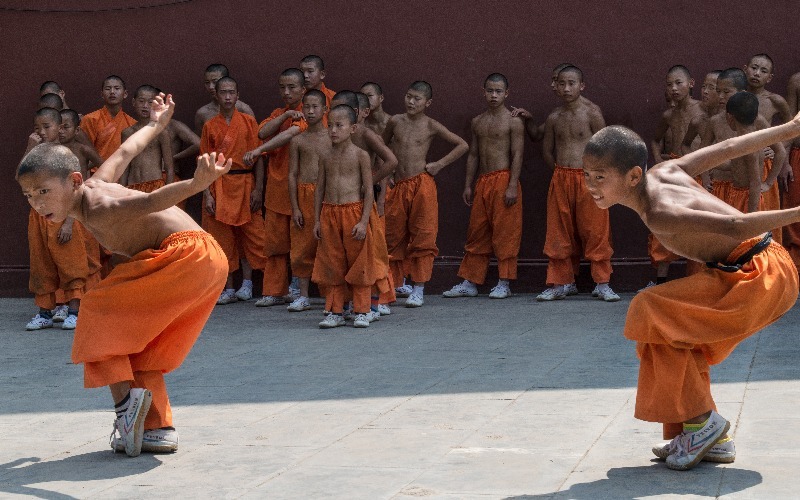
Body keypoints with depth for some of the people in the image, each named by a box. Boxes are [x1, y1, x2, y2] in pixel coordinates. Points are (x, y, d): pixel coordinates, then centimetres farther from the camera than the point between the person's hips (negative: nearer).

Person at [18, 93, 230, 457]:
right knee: (141, 348, 16)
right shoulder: (95, 185, 8)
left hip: (186, 253, -10)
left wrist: (196, 184, -54)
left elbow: (152, 200, -37)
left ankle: (125, 394, -14)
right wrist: (156, 125, 44)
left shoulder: (97, 209, -19)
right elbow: (125, 152, 26)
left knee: (99, 314, -5)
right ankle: (159, 428, 14)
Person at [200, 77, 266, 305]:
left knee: (249, 234, -1)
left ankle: (247, 283, 11)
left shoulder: (248, 122, 3)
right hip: (219, 186, 1)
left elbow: (258, 157, 2)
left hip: (244, 183, -1)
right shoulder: (210, 126, 6)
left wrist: (258, 189, -6)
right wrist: (207, 194, -4)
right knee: (222, 237, 2)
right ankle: (228, 288, 8)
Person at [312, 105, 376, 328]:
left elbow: (368, 191, -6)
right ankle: (335, 311, 15)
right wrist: (317, 220, 8)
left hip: (353, 212, -4)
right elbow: (320, 189, 13)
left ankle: (361, 311, 10)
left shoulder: (360, 155, -4)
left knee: (358, 264, 1)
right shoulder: (326, 158, 8)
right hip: (329, 213, 4)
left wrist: (364, 221, -13)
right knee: (332, 265, 7)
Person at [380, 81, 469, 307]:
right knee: (393, 237, 7)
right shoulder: (396, 121, 7)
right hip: (399, 186, 3)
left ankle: (419, 289, 0)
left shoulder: (431, 126, 0)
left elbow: (462, 145, 5)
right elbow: (383, 145, 24)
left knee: (422, 237, -3)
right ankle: (393, 283, 17)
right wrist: (384, 172, 12)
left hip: (422, 185, -3)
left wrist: (439, 165, -1)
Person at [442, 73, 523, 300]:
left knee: (505, 233, -3)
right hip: (482, 182, 6)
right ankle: (470, 283, 12)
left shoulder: (513, 122, -3)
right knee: (476, 232, 8)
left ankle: (504, 284, 3)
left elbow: (517, 155, -8)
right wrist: (468, 185, 12)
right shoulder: (477, 122, 14)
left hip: (503, 181, -6)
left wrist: (512, 186, -16)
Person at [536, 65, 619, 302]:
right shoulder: (554, 118, 8)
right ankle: (561, 282, 15)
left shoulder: (592, 114, -3)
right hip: (560, 180, 4)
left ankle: (602, 284, 4)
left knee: (595, 231, -2)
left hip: (588, 178, -4)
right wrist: (561, 171, 11)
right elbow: (547, 150, 18)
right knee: (559, 232, 6)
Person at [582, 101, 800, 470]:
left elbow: (733, 226, -30)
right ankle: (714, 440, 14)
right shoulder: (664, 172, 2)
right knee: (678, 340, 12)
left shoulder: (659, 215, -24)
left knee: (652, 313, -16)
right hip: (757, 273, 10)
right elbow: (729, 148, 8)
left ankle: (701, 422, -7)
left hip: (761, 276, -10)